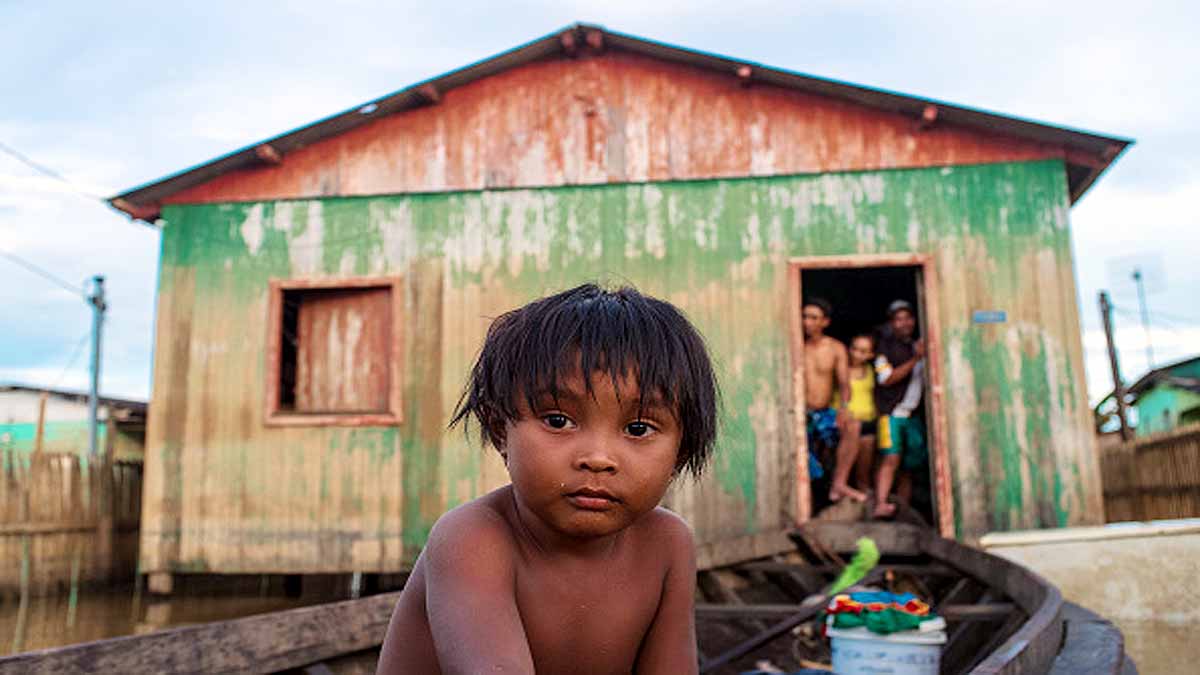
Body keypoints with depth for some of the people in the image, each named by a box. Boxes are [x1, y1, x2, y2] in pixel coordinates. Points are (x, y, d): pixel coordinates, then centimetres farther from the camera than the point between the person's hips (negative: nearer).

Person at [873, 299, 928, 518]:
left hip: (914, 416, 6)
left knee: (909, 468, 4)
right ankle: (881, 504, -30)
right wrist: (915, 359, -18)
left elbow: (927, 381, 27)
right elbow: (887, 379, -12)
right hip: (892, 412, -6)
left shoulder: (918, 346, 17)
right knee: (891, 459, -21)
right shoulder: (886, 346, 0)